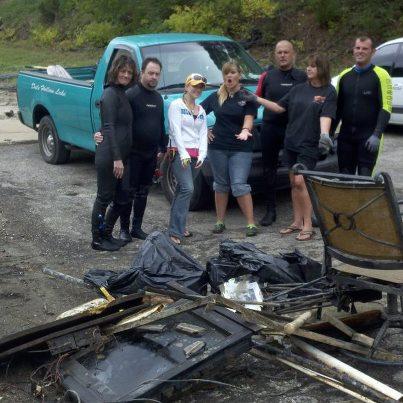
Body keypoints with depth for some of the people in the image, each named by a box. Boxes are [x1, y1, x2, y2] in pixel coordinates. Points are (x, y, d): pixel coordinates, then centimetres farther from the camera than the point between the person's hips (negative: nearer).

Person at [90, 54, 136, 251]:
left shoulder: (122, 94, 15)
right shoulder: (110, 94, -13)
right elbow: (109, 127, -19)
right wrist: (116, 158, -24)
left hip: (121, 156, 9)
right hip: (109, 157, -9)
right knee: (104, 197, 1)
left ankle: (106, 233, 26)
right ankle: (97, 240, 12)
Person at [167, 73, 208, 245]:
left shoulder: (201, 110, 20)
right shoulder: (176, 105, 1)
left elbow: (203, 134, 12)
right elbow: (176, 130, -10)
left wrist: (201, 155, -3)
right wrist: (183, 153, -21)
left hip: (195, 155, 6)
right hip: (179, 153, -6)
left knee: (182, 190, 7)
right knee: (187, 189, -18)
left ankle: (178, 226, 15)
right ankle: (175, 231, -18)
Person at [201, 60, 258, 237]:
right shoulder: (216, 96, 8)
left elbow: (249, 118, -14)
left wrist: (245, 131, -34)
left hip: (241, 149, -3)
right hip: (217, 147, 3)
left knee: (239, 185, -10)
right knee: (221, 184, 11)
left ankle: (251, 223, -3)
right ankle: (220, 221, 20)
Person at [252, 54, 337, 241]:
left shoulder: (329, 92, -4)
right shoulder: (299, 89, 9)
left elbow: (326, 116, -14)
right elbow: (279, 107, 10)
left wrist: (324, 135, -32)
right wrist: (257, 99, 3)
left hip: (309, 144, -5)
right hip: (291, 141, 5)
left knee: (300, 182, -13)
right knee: (294, 183, 9)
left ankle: (308, 226, -2)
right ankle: (297, 222, 20)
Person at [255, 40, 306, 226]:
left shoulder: (302, 76, 3)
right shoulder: (267, 76, 9)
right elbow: (257, 99, 14)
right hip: (270, 127, 2)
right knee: (269, 169, 8)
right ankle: (270, 210, 18)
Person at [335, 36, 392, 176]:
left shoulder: (381, 75, -4)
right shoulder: (344, 75, 11)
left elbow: (386, 108, -10)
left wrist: (377, 135, -19)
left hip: (368, 137, -4)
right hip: (346, 136, 5)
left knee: (364, 177, -3)